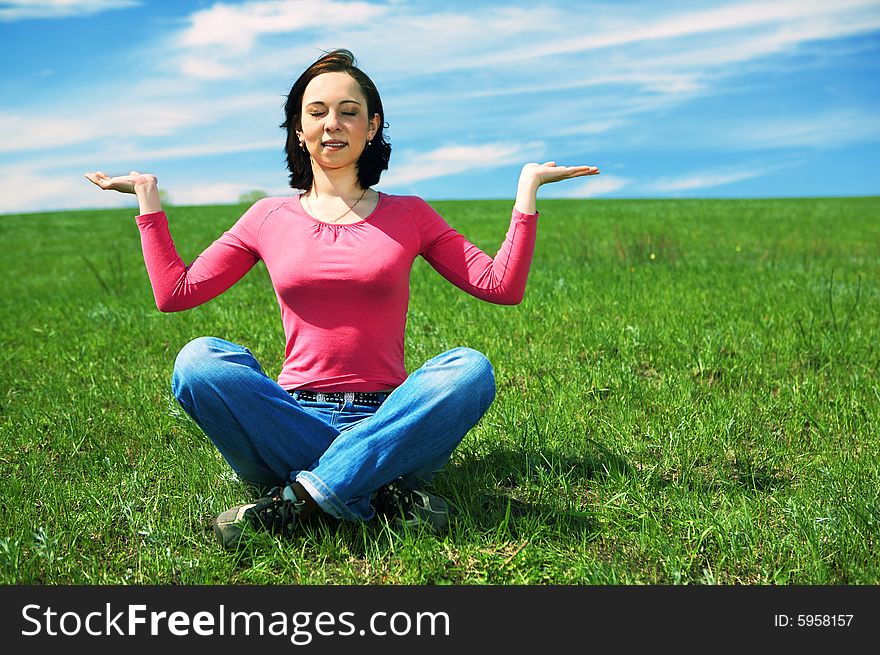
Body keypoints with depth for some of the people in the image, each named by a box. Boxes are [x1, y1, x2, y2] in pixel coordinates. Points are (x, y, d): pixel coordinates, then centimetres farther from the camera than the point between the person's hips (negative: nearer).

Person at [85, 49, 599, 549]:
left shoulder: (407, 215, 9)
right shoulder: (270, 218, 11)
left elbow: (503, 286, 4)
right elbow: (174, 293, 10)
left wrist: (527, 188, 1)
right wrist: (149, 198, 11)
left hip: (388, 425, 0)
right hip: (296, 421, 1)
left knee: (470, 369, -29)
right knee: (199, 361, -26)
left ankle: (295, 500, -28)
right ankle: (380, 494, -24)